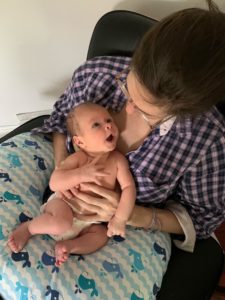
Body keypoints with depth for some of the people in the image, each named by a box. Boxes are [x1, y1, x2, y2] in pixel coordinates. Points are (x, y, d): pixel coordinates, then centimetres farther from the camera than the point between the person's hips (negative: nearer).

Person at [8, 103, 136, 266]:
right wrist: (81, 174, -42)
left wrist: (120, 219, -23)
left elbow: (128, 187, -15)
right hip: (63, 204, -5)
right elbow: (54, 183, -31)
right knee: (62, 224, -32)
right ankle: (27, 227, -7)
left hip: (87, 221, 5)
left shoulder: (118, 159, -14)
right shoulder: (78, 159, -24)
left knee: (101, 235, -14)